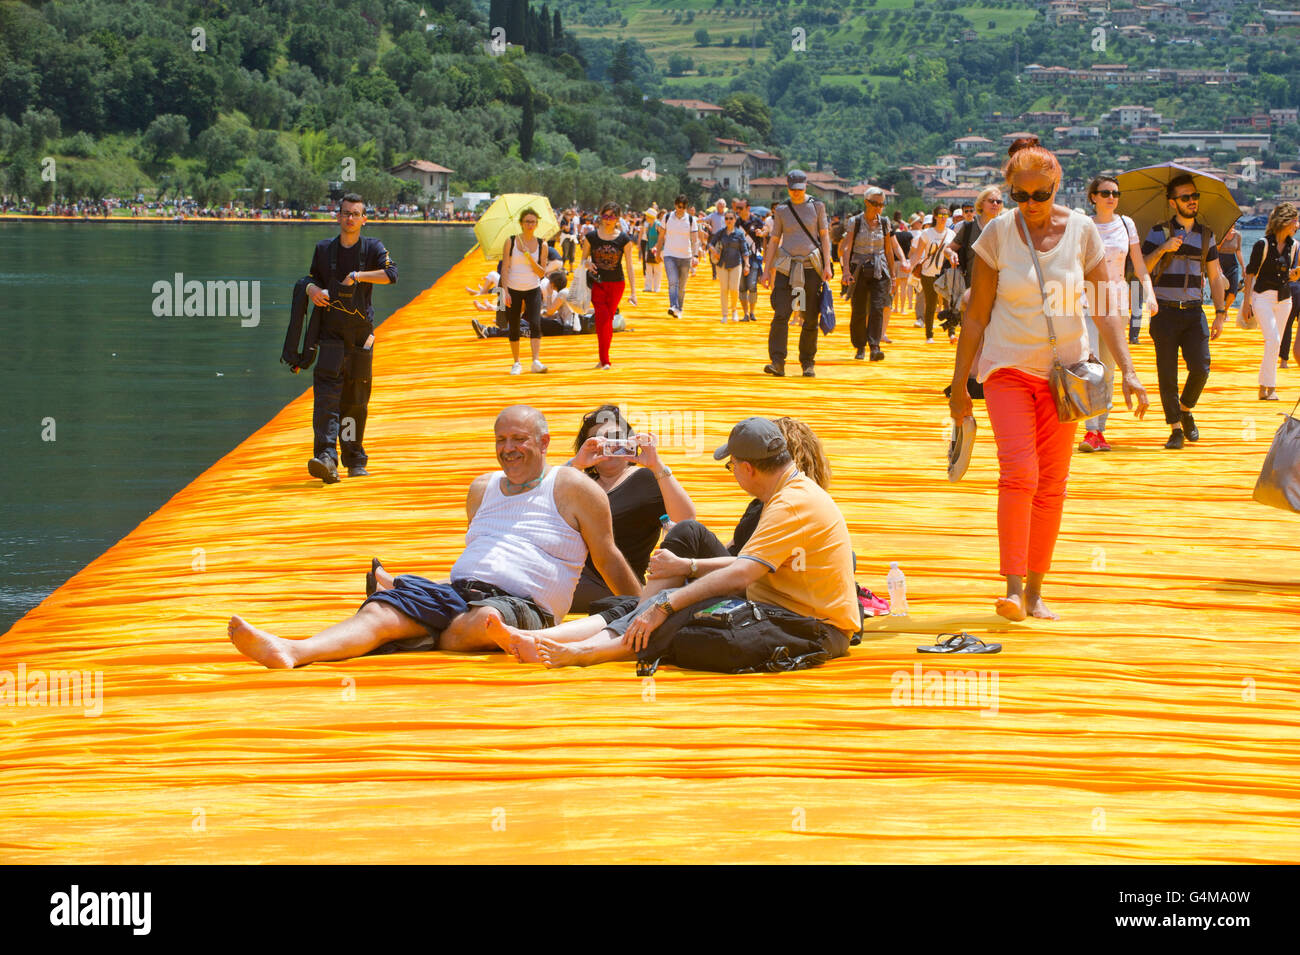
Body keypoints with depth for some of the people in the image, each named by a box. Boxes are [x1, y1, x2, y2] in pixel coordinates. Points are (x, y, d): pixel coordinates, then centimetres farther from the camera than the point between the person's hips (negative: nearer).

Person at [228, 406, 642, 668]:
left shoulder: (572, 488, 8)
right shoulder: (482, 489, 26)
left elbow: (609, 560, 13)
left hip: (523, 606, -4)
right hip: (459, 594, 4)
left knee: (484, 621, -44)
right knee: (382, 610, -25)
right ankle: (289, 651, -49)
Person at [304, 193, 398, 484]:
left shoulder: (372, 247, 4)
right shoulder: (324, 248, 11)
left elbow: (391, 274, -12)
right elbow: (313, 279, 20)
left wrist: (358, 276, -14)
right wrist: (313, 290, -2)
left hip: (361, 332, 0)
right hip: (331, 331, 0)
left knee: (356, 398, 6)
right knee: (326, 391, -16)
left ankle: (355, 460, 18)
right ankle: (326, 457, -28)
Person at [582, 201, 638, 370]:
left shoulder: (624, 239, -3)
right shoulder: (591, 237, -1)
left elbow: (629, 266, -1)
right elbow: (583, 259, 10)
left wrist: (633, 292, -5)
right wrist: (588, 264, -15)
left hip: (616, 283, 1)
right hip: (597, 283, 0)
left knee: (608, 320, 5)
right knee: (603, 317, -15)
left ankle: (603, 359, 19)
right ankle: (605, 360, -12)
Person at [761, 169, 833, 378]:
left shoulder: (817, 206, 5)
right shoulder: (781, 210, 8)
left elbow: (824, 236, 4)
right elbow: (774, 241, 9)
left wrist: (827, 265, -6)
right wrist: (766, 269, 3)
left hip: (811, 267, 0)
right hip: (787, 267, 0)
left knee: (810, 319, 1)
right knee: (781, 315, -13)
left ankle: (807, 363, 10)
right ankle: (777, 362, -16)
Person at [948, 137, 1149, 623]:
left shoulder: (1081, 230, -2)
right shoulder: (998, 233, -5)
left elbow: (1105, 309, 1)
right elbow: (976, 314, 2)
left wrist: (1128, 370, -9)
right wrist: (959, 383, 4)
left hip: (1064, 368, 2)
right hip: (1008, 366, -2)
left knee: (1051, 484, 4)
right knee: (1019, 473, -19)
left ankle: (1035, 592, 13)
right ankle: (1013, 589, -21)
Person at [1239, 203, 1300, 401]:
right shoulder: (1263, 244, -10)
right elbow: (1251, 273, -7)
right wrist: (1247, 302, -9)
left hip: (1284, 299, 6)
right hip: (1263, 297, -6)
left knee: (1274, 344, 6)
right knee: (1273, 340, -17)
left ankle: (1265, 388, 12)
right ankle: (1268, 387, -13)